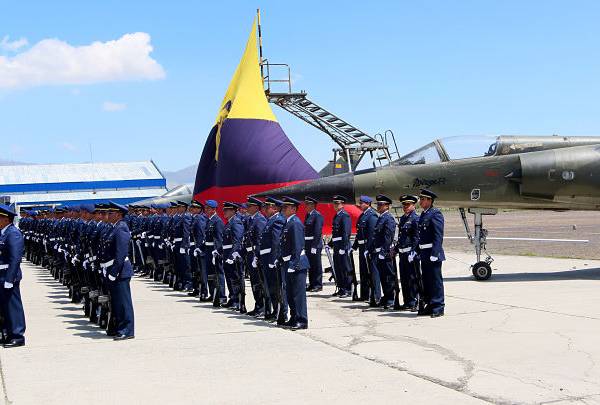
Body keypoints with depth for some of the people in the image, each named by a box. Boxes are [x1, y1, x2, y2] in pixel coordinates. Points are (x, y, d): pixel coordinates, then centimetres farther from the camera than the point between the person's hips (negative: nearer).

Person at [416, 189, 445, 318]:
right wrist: (419, 252, 17)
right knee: (426, 281, 14)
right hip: (424, 254, 9)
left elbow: (438, 236, -18)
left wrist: (434, 254, -23)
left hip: (433, 254, -9)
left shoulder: (435, 214, -12)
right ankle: (430, 305, 23)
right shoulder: (424, 214, 16)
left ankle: (438, 307, 2)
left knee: (436, 280, -3)